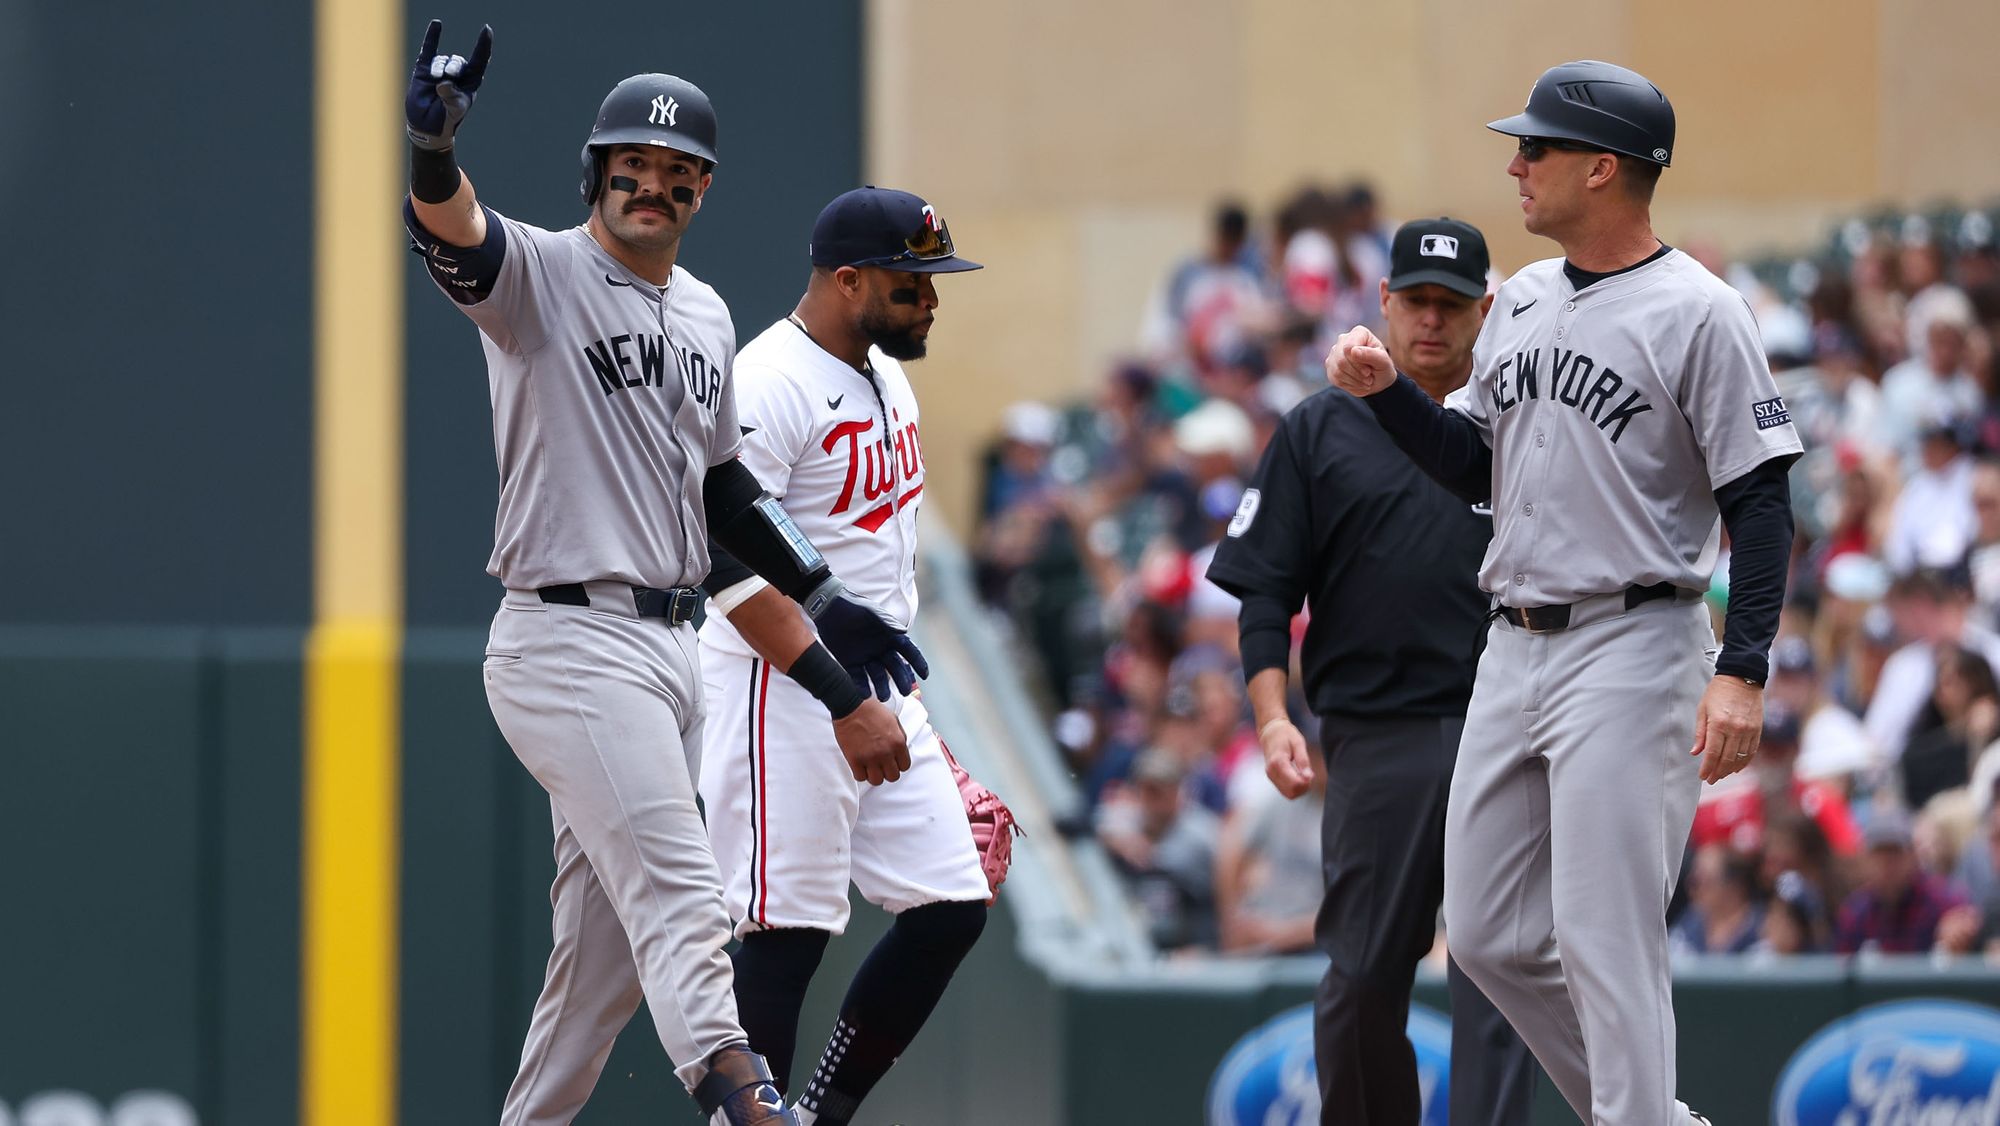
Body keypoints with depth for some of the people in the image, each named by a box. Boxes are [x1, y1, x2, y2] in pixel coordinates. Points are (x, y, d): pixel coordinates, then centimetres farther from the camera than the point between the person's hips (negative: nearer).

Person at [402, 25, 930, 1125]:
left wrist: (827, 603, 23)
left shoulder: (704, 316, 16)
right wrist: (433, 145, -51)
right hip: (569, 647, -8)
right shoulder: (541, 273, -7)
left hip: (670, 649, 8)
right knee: (678, 896, -21)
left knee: (609, 948, 8)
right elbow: (449, 228, -29)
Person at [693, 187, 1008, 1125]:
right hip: (783, 696, -9)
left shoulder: (885, 374, 15)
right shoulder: (768, 385, -15)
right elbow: (725, 558, -21)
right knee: (787, 931, -9)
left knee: (950, 906, 5)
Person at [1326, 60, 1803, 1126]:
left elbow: (1760, 504, -12)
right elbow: (1473, 465, 19)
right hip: (1513, 649, 8)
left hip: (1632, 648, -8)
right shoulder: (1521, 301, 13)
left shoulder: (1697, 313, -10)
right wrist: (1386, 390, 2)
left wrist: (1742, 671, -20)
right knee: (1489, 936, 10)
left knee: (1606, 938, -11)